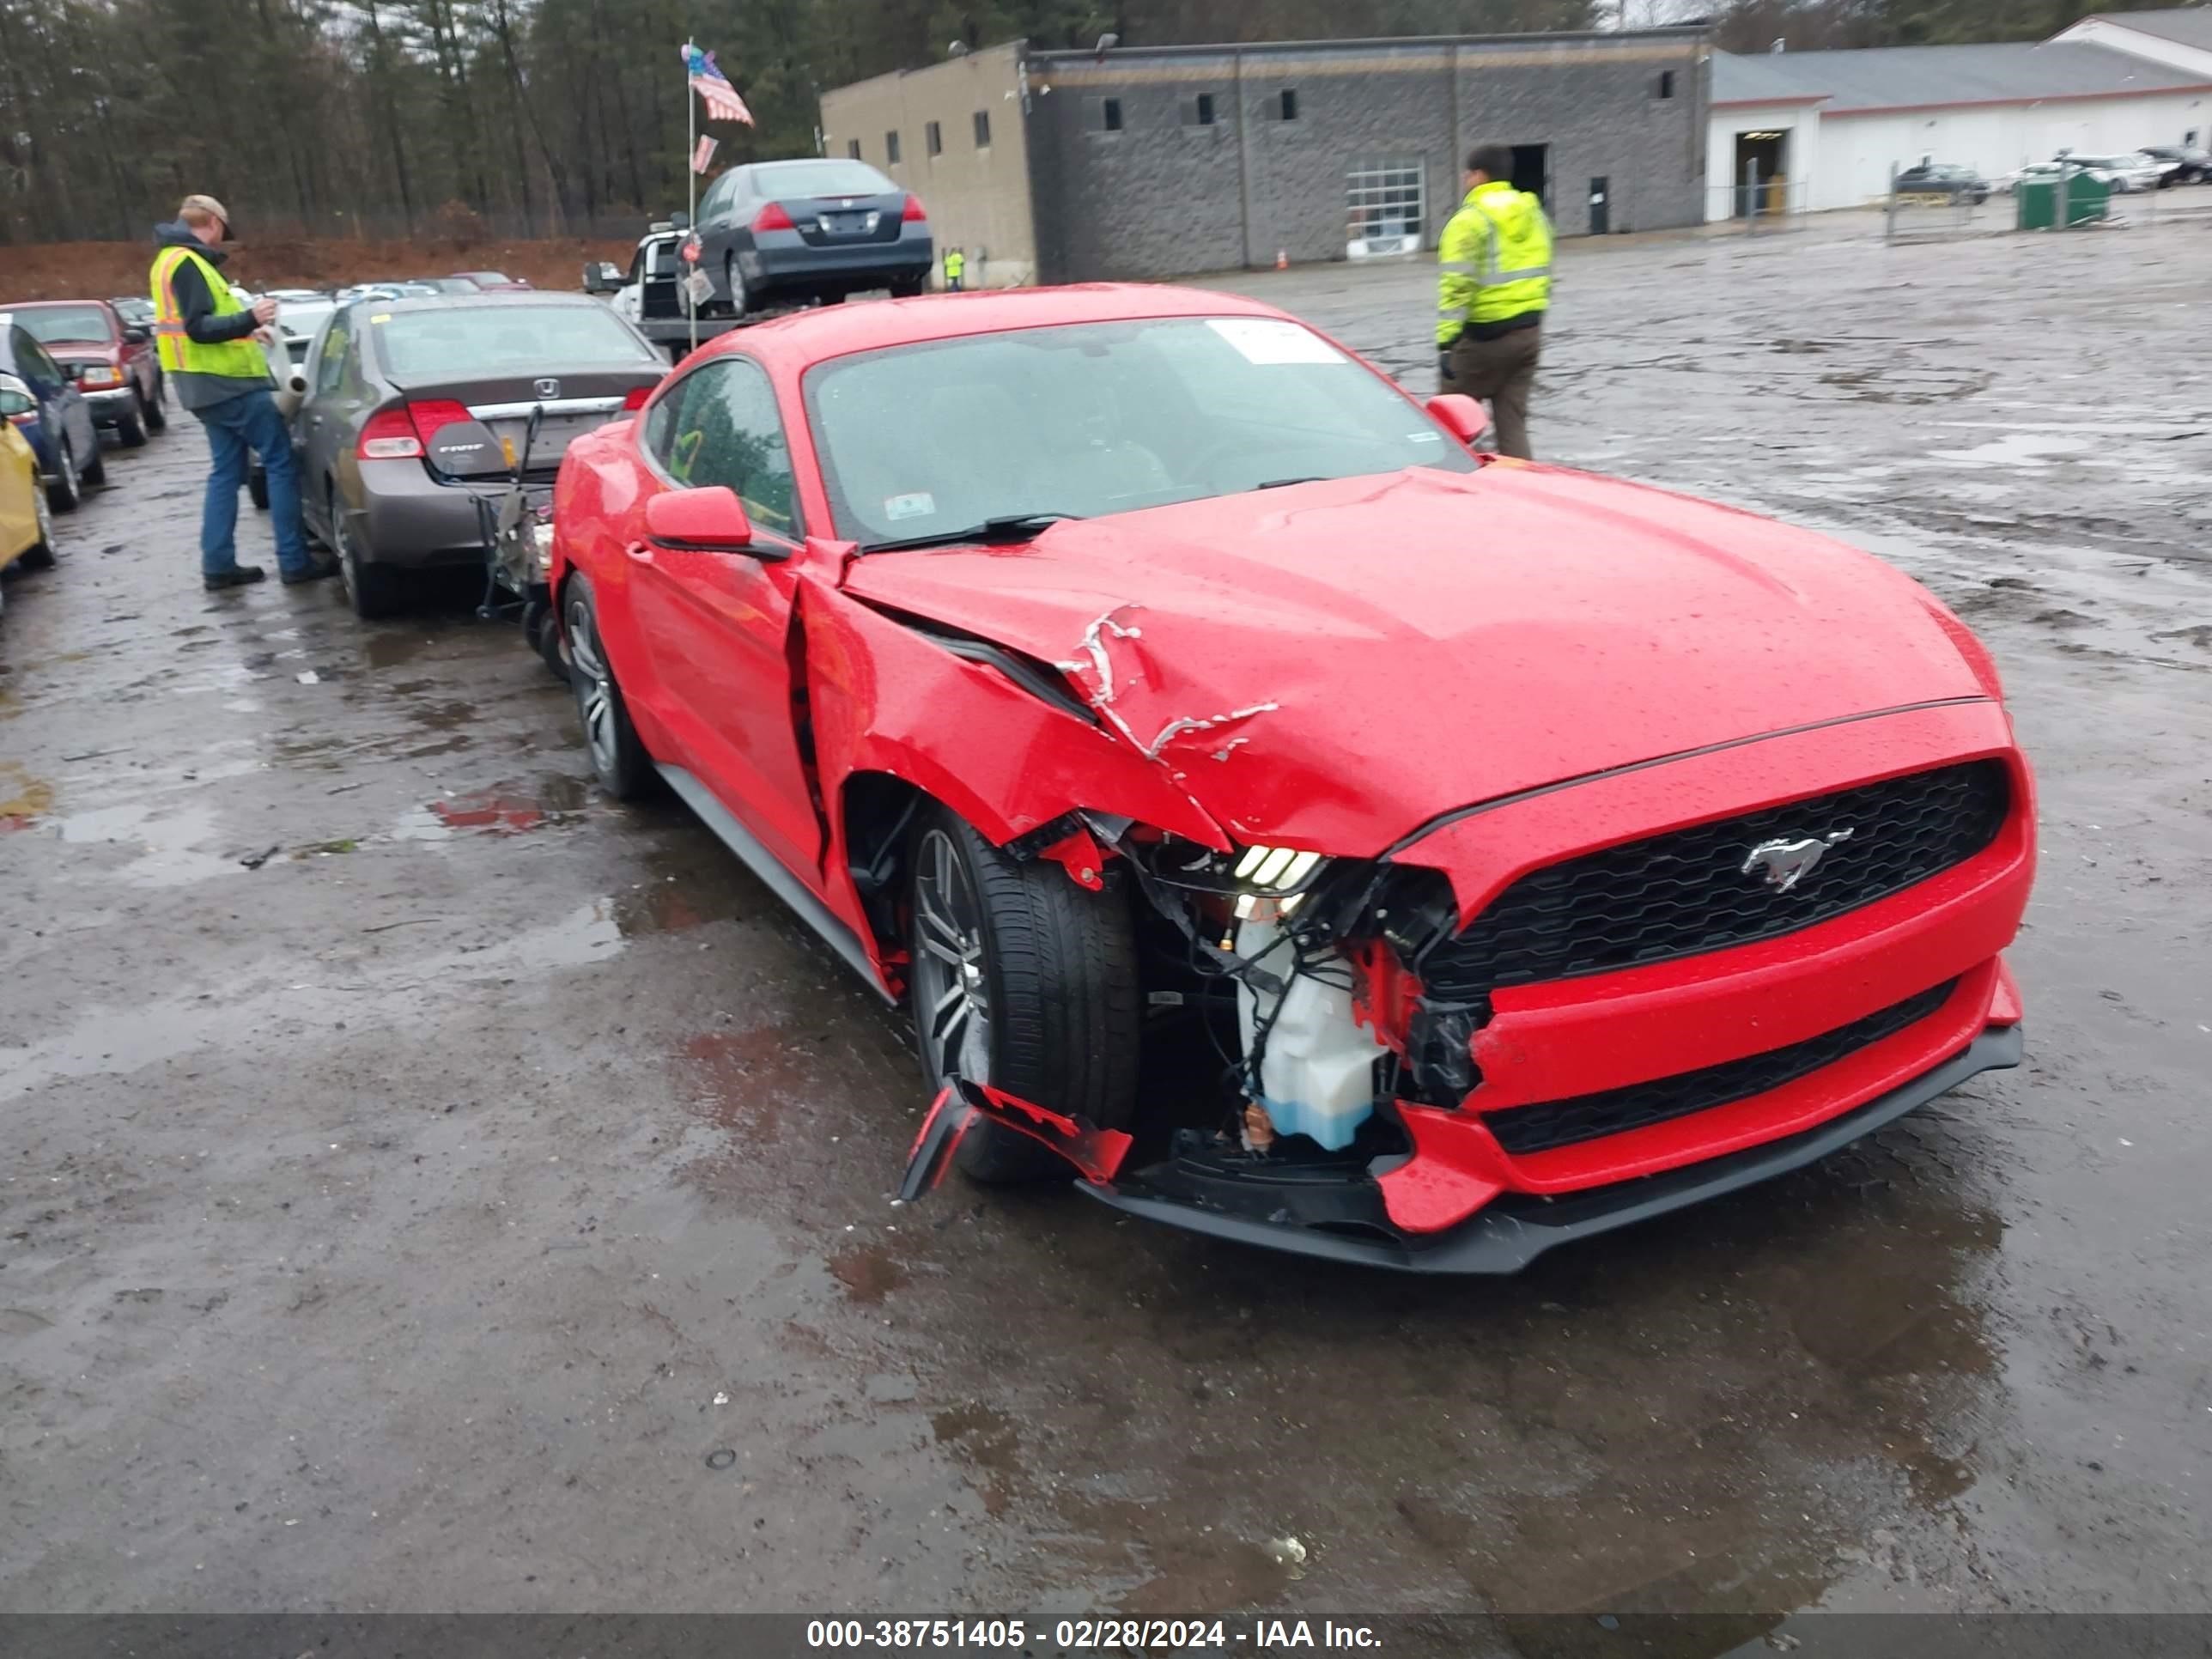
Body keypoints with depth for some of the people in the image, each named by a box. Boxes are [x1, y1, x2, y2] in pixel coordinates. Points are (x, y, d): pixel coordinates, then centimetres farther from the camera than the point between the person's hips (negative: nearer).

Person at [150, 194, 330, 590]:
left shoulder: (173, 261, 18)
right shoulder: (187, 263, -14)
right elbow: (199, 329, -22)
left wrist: (245, 330, 29)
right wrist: (249, 319, -31)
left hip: (213, 383, 10)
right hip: (228, 383, -10)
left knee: (227, 471, 11)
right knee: (281, 461, -7)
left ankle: (219, 565, 11)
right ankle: (294, 562, -8)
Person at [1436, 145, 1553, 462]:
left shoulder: (1471, 219, -11)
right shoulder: (1534, 213, 13)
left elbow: (1456, 285, -19)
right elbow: (1543, 274, 19)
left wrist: (1446, 341, -21)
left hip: (1485, 334, -7)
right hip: (1529, 332, 7)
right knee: (1513, 420, 9)